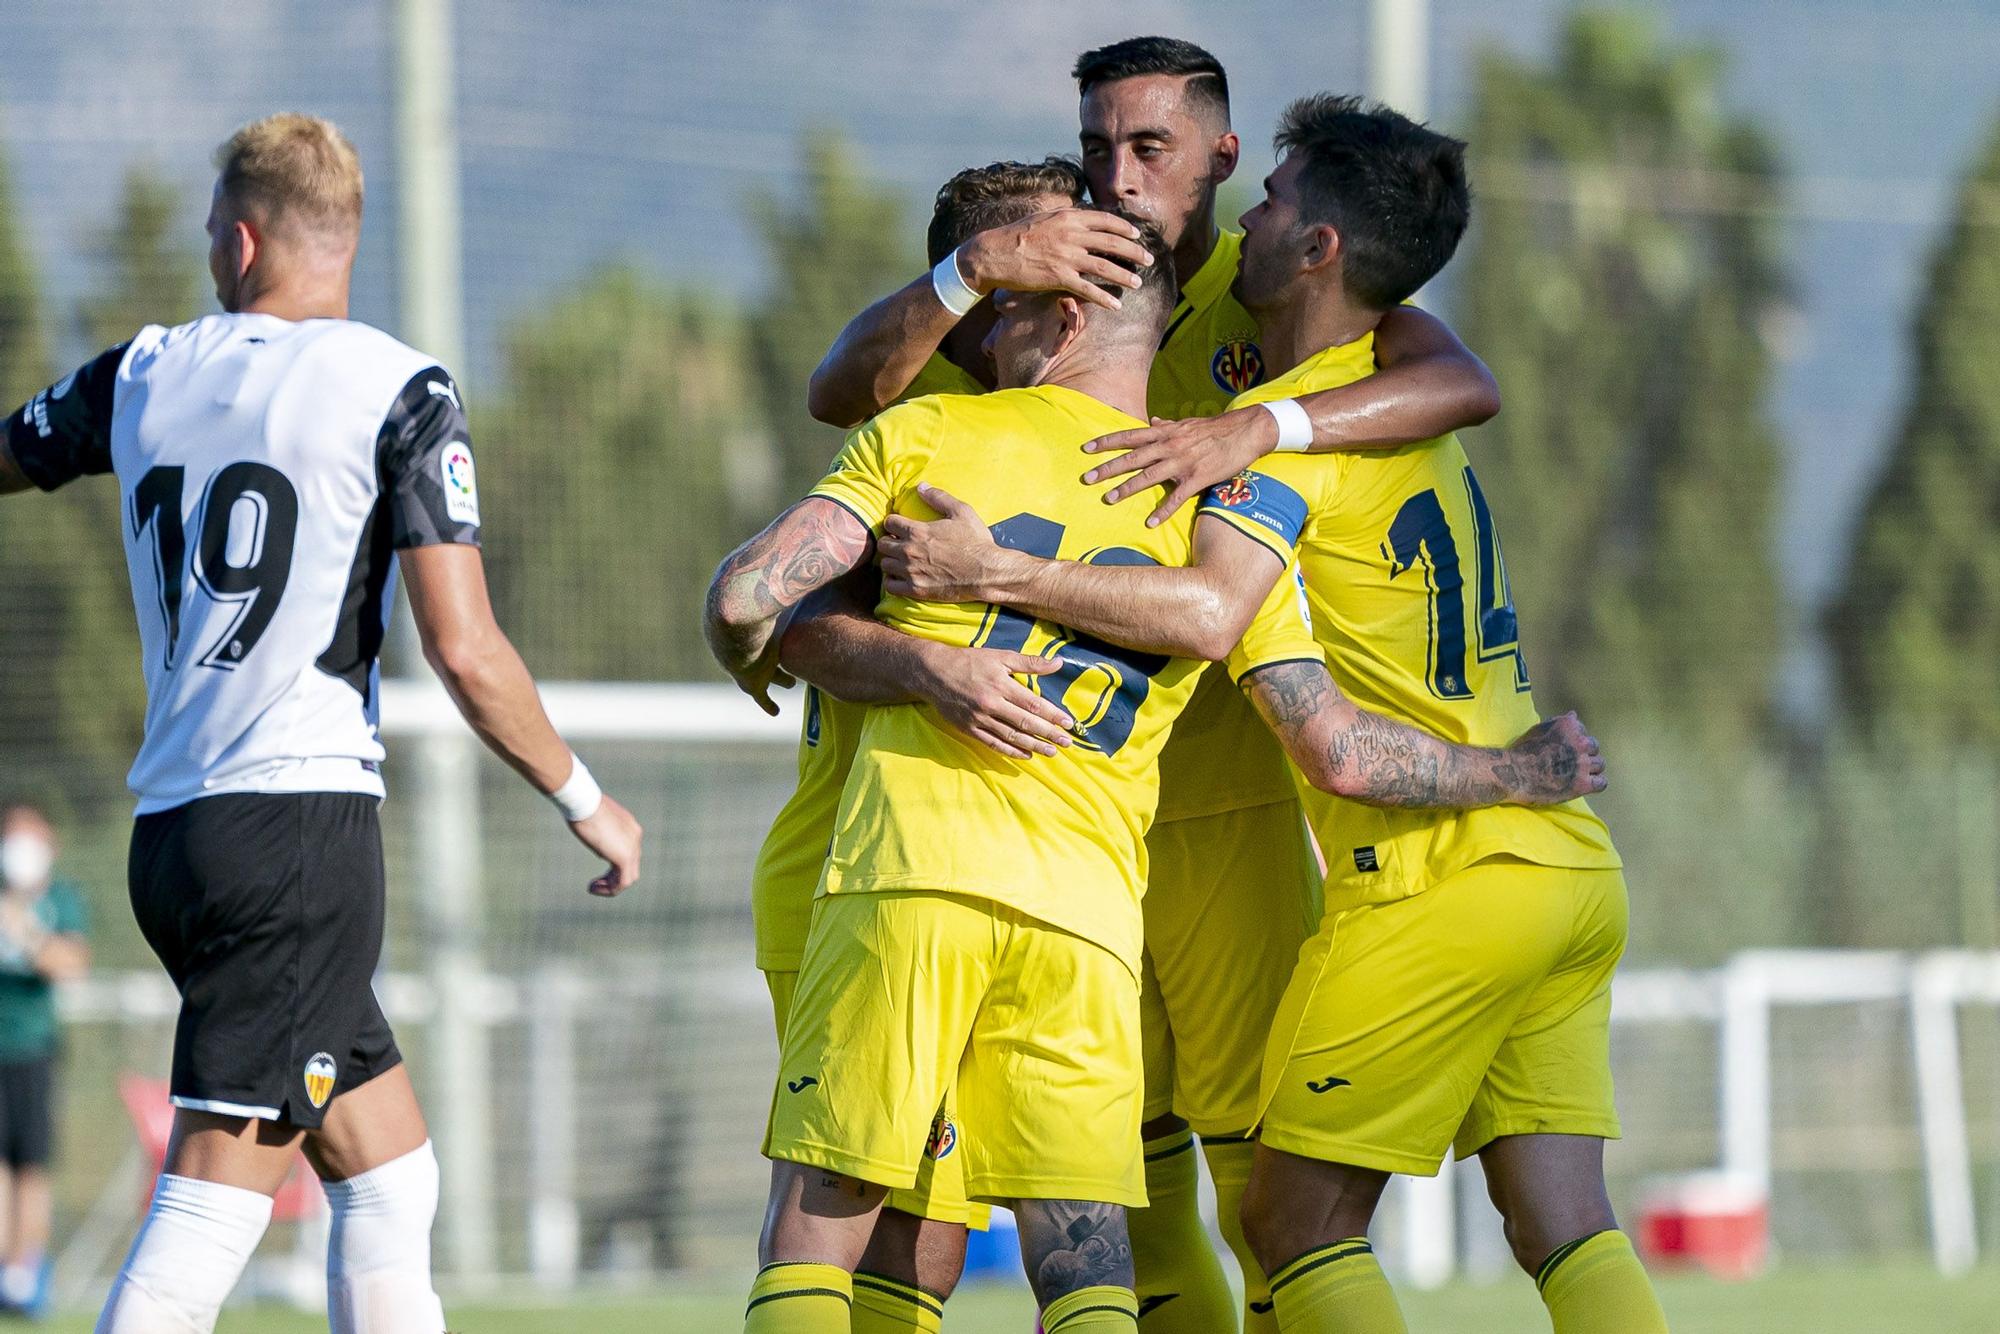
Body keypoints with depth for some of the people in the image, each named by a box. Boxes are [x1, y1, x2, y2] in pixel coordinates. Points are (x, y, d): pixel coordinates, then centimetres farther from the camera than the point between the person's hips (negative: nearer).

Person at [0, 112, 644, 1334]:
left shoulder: (143, 376, 9)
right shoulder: (402, 393, -5)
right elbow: (464, 651, -10)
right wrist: (588, 803, 4)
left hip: (170, 832, 6)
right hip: (303, 819, -6)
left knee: (394, 1178, 15)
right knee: (213, 1212, -10)